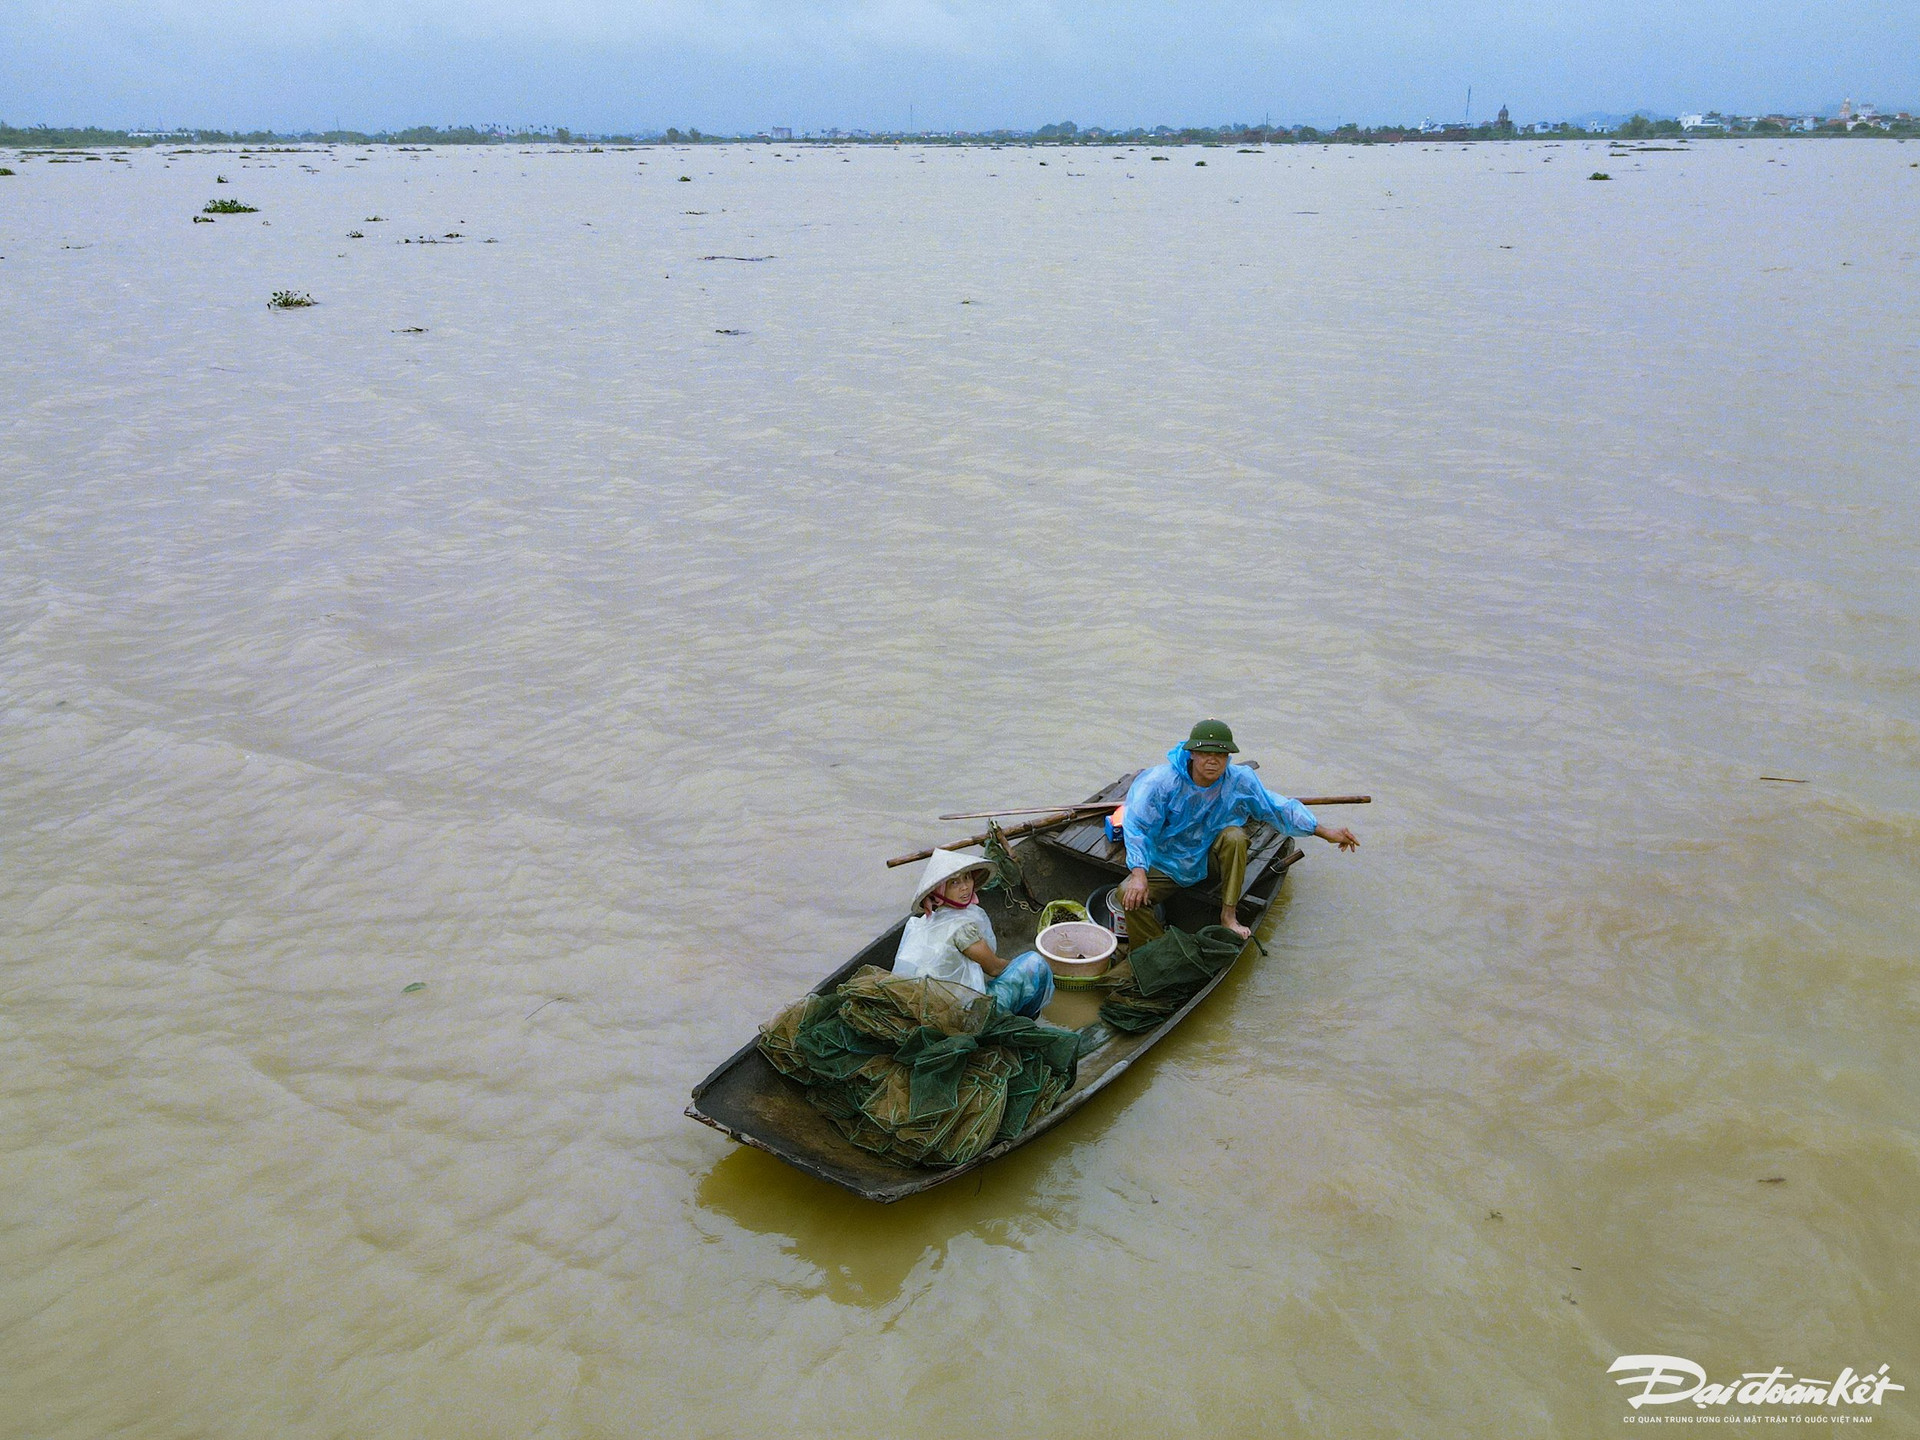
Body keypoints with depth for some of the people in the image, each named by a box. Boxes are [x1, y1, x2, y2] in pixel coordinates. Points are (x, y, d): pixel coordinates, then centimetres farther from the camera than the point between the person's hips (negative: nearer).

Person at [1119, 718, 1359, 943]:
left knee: (1234, 836, -29)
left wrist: (1326, 832, -3)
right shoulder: (1163, 781, -23)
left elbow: (1278, 809, -2)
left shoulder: (1240, 781, -13)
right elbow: (1137, 827, -26)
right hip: (1166, 865, -2)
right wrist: (1139, 876, -39)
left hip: (1210, 859, 2)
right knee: (1130, 895, -27)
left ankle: (1229, 915, -14)